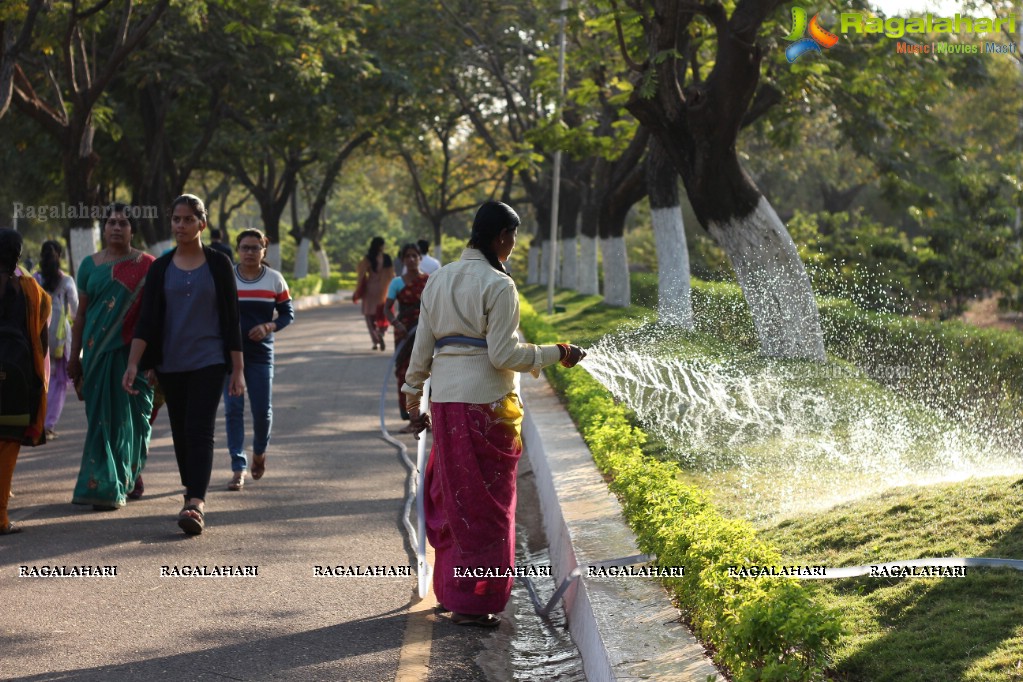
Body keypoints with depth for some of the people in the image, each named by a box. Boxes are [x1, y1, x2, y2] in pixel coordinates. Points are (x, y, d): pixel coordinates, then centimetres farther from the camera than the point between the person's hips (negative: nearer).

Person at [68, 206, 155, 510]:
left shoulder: (145, 266, 2)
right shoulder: (90, 265, 10)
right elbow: (81, 314, 13)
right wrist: (75, 355, 10)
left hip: (132, 352, -2)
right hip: (98, 353, 2)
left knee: (128, 417, 1)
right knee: (102, 417, -2)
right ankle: (128, 478, 5)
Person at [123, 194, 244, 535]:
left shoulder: (218, 264, 1)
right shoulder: (161, 268, 7)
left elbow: (231, 319, 1)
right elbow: (147, 319, 1)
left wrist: (238, 370, -2)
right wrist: (134, 363, -10)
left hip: (208, 363, -3)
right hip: (171, 364, 3)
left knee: (200, 431, -14)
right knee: (181, 433, 8)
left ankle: (195, 505, -25)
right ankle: (193, 494, 23)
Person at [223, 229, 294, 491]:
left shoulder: (275, 279, 4)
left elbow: (288, 313, 5)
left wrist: (270, 326, -13)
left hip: (261, 353, 0)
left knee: (262, 410, 0)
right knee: (233, 409, -5)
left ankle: (259, 452, 31)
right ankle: (238, 469, -2)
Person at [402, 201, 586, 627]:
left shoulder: (439, 280, 11)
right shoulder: (497, 285, -11)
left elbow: (422, 347, 13)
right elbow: (503, 354, -14)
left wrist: (413, 399, 19)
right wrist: (556, 354, -5)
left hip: (445, 398, 7)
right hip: (485, 401, -7)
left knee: (451, 495, 17)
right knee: (485, 503, 2)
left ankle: (449, 589, 25)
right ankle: (473, 603, 5)